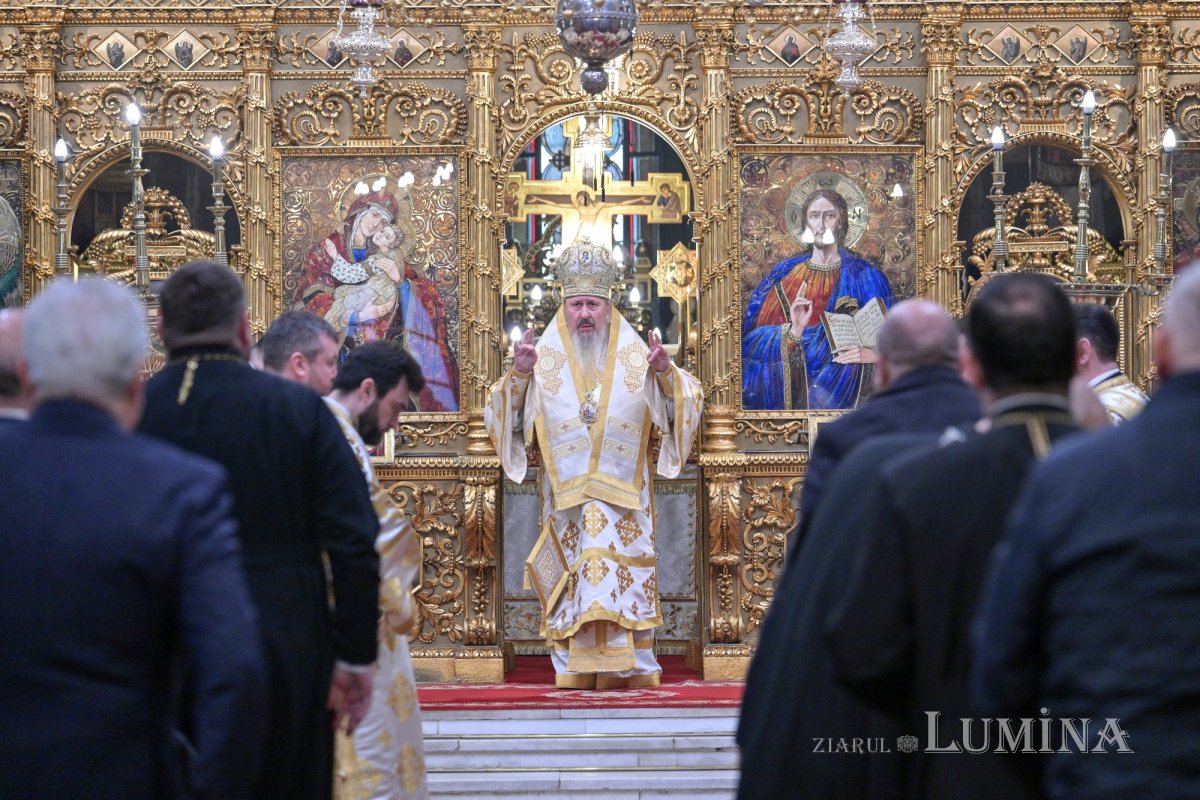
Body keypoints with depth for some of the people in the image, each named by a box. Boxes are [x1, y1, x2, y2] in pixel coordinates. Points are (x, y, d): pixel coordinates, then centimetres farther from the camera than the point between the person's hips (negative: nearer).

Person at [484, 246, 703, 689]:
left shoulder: (635, 355, 9)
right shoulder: (543, 358, 8)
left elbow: (686, 405, 7)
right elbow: (504, 417, 4)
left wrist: (666, 372, -11)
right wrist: (518, 374, -12)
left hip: (624, 493, 0)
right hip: (566, 494, 0)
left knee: (625, 578, -6)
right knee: (572, 581, -4)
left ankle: (631, 669, -3)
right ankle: (574, 670, -1)